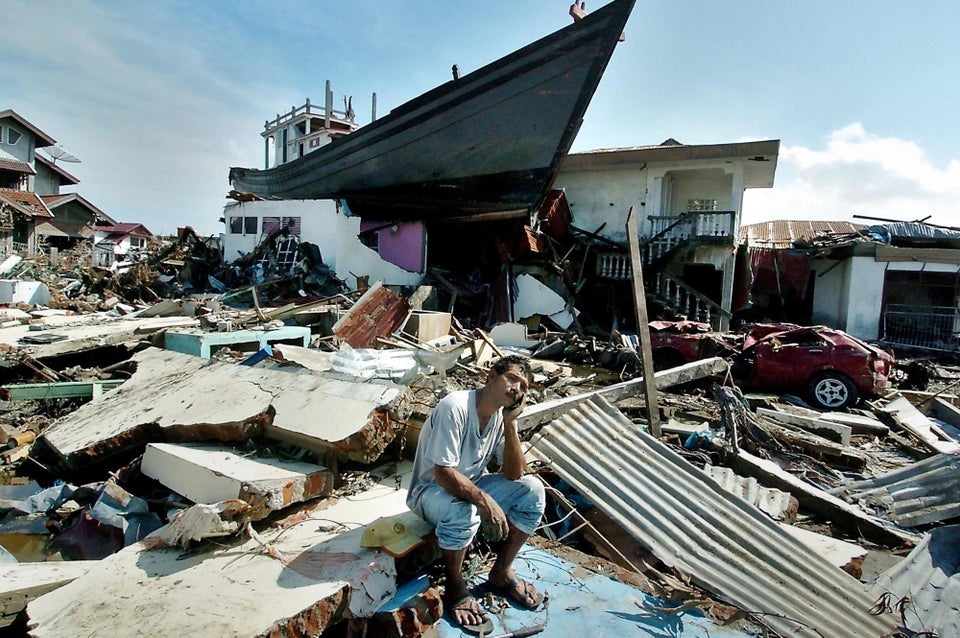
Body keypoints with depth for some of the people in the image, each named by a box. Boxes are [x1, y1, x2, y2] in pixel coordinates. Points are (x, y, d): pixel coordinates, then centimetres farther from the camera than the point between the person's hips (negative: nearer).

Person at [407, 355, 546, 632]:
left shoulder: (503, 414, -8)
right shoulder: (455, 407, -29)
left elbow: (513, 474, -12)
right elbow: (443, 473, -31)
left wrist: (510, 424, -22)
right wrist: (485, 501, -36)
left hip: (473, 485, 7)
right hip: (432, 490, -7)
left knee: (532, 490, -11)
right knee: (463, 512, -37)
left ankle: (501, 573, 5)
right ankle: (456, 588, -9)